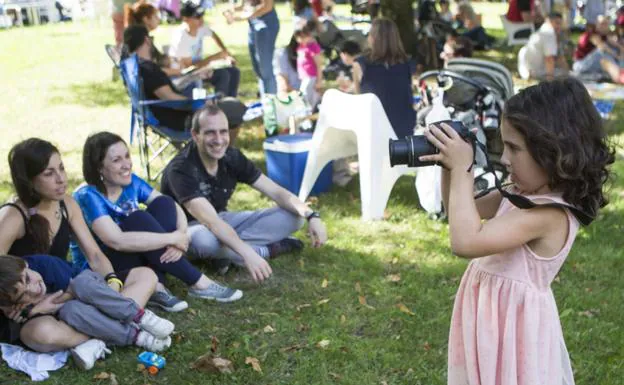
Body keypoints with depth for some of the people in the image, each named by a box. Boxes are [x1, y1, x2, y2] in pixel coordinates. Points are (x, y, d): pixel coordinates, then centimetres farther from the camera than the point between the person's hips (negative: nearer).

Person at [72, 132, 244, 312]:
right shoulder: (88, 196, -23)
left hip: (136, 258, 7)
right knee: (138, 219, -30)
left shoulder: (131, 182, -3)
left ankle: (157, 287, -23)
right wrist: (172, 238, -30)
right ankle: (198, 283, -23)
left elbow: (174, 208, -5)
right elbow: (117, 241, -35)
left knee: (163, 204, -14)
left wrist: (181, 235, -28)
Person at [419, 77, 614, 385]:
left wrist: (462, 169, -27)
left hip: (512, 326, -9)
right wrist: (450, 168, -3)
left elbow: (465, 242, -34)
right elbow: (463, 212, 15)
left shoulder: (549, 212, -27)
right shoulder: (523, 193, 1)